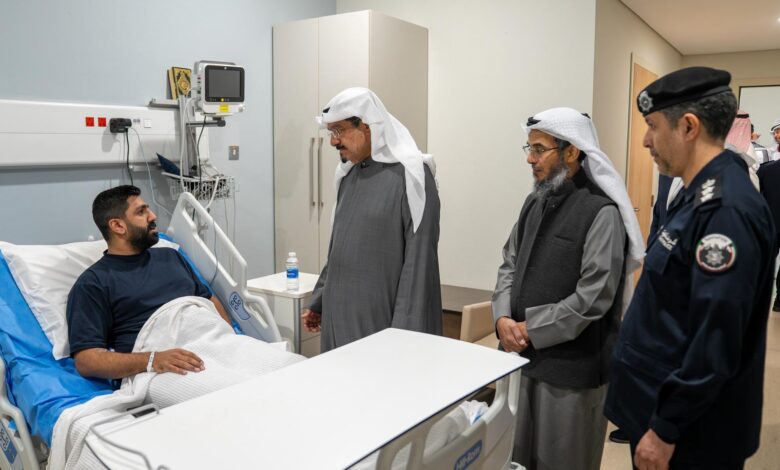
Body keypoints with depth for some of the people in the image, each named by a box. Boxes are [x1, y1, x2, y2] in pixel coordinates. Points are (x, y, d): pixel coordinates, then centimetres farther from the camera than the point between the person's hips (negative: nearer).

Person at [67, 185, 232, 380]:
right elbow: (85, 360, -4)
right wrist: (151, 361, -20)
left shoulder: (170, 256, 23)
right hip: (162, 371, -5)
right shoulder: (92, 283, 5)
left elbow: (210, 301, 26)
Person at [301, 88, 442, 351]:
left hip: (381, 317, -6)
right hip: (341, 314, 7)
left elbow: (419, 258, -15)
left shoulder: (410, 174, -12)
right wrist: (318, 302, 18)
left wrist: (404, 330, -17)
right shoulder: (348, 174, 10)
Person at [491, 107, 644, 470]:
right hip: (521, 355, 7)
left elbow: (593, 298, -20)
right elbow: (510, 265, 8)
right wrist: (503, 319, -8)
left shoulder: (601, 212, -16)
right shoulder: (536, 202, 8)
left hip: (571, 366, -7)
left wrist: (530, 330, -15)